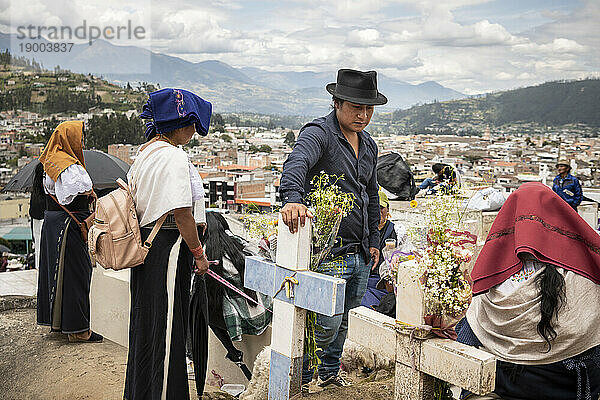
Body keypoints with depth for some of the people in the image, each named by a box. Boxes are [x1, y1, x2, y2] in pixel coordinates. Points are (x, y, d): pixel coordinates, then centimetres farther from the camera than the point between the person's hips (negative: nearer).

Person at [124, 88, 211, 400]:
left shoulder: (144, 152, 12)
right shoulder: (174, 156, -18)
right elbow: (181, 212, -21)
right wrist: (198, 252, -12)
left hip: (145, 243, 10)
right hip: (168, 248, -10)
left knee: (147, 323, 20)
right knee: (167, 328, 0)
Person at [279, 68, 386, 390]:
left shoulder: (369, 145, 15)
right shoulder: (318, 133, -11)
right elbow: (296, 163, -34)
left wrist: (373, 239, 22)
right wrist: (292, 198, -54)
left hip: (360, 254, 8)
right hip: (329, 251, -8)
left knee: (342, 319, 19)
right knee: (326, 324, -5)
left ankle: (328, 372, 39)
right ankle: (300, 377, 18)